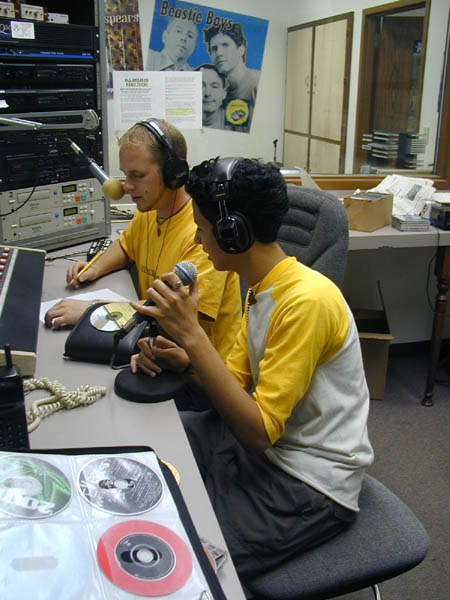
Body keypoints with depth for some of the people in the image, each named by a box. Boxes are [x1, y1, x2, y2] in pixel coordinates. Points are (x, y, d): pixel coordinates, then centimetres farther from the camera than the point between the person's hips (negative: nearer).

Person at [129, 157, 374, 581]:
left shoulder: (306, 300, -26)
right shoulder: (262, 288, 4)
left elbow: (260, 430, -26)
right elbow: (237, 380, 8)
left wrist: (191, 334, -29)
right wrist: (180, 360, -11)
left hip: (310, 486, -9)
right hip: (267, 442, 9)